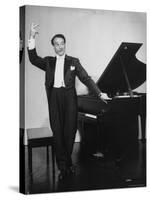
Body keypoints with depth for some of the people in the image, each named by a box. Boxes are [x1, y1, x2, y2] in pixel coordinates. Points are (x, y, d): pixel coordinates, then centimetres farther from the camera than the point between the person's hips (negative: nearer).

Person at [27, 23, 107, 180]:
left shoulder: (73, 61, 12)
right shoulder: (48, 61, 14)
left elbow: (86, 78, 7)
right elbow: (34, 59, -2)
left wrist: (99, 94, -1)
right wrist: (32, 38, -11)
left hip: (69, 97, -1)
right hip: (54, 97, 1)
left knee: (69, 131, 0)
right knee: (57, 132, -3)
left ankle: (65, 163, 15)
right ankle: (64, 166, 2)